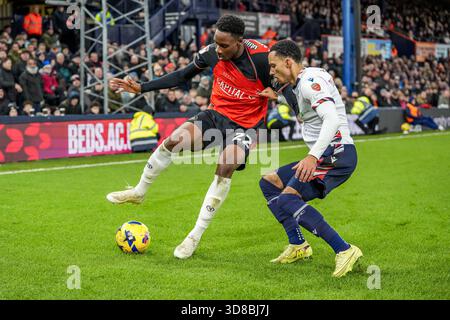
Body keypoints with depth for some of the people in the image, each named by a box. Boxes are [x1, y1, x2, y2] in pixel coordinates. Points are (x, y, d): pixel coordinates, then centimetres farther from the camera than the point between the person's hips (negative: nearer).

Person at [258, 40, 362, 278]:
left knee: (287, 198, -24)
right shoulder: (300, 84, 17)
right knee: (268, 182, 16)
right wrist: (278, 97, 29)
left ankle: (344, 250, -27)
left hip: (336, 153, -11)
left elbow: (332, 120, -29)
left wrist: (313, 156, -40)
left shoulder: (310, 81, -14)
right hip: (324, 155, 11)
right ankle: (298, 246, 14)